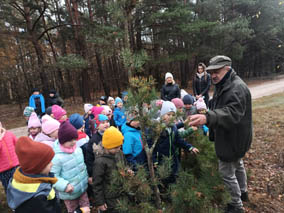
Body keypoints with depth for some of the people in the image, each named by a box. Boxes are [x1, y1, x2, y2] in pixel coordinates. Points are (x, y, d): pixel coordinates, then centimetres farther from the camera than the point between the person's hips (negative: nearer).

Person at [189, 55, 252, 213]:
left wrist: (208, 118, -58)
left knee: (226, 171, 2)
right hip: (232, 137, 10)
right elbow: (218, 105, 20)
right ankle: (243, 192, 51)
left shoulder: (237, 88, -26)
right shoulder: (223, 85, 7)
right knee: (237, 165, 27)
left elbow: (232, 112, -43)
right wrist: (205, 104, 2)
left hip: (233, 139, -10)